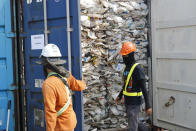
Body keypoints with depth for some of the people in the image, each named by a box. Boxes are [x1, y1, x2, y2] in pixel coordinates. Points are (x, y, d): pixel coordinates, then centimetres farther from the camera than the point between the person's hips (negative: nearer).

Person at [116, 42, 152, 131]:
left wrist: (148, 106, -21)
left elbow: (144, 88, -20)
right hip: (127, 101, 9)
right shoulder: (127, 67, 9)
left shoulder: (137, 68, -18)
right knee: (131, 123, 18)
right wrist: (120, 95, 33)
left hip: (134, 102, -9)